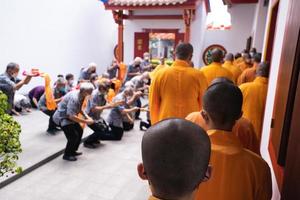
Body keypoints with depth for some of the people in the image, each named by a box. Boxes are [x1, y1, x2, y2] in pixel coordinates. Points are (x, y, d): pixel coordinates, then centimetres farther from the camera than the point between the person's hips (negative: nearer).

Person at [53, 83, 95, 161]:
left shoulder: (81, 95, -6)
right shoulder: (74, 98, -33)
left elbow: (79, 108, 11)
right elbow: (71, 116, -35)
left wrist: (86, 116, -4)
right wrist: (86, 121, -28)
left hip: (69, 116, 9)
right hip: (62, 117, -9)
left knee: (80, 131, 11)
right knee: (73, 135, -13)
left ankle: (72, 151, 28)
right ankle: (67, 155, 9)